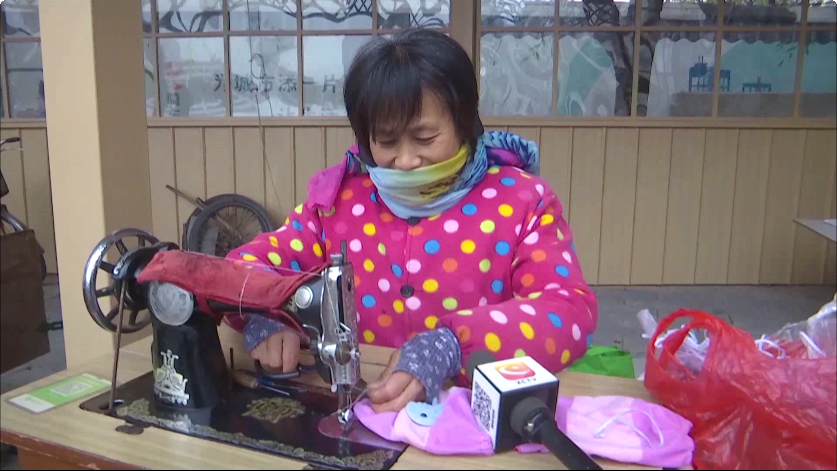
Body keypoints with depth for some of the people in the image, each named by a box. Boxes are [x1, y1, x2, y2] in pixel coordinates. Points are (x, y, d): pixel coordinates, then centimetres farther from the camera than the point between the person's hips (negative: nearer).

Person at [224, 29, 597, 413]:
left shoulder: (521, 199, -4)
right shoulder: (339, 198, 3)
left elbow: (571, 311, -14)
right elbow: (248, 264, 7)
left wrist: (452, 348, -30)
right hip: (353, 406, 1)